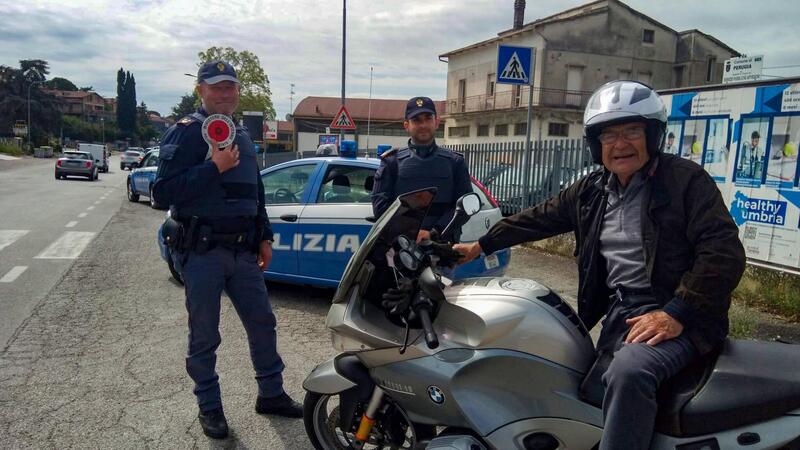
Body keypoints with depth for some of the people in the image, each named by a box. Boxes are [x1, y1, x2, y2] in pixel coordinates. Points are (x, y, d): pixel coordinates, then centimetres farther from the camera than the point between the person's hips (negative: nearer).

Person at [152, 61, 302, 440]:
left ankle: (271, 394, 27)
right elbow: (163, 191, -18)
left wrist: (264, 237, 19)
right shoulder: (186, 132, -7)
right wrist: (215, 168, -23)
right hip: (201, 251, -6)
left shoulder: (242, 136, 16)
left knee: (262, 323, 11)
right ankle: (209, 406, 22)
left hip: (242, 250, 7)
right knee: (204, 335, 5)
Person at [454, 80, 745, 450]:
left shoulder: (686, 179, -6)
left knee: (629, 370, -33)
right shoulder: (592, 190, 12)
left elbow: (725, 252, -14)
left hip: (679, 315, -6)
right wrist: (481, 245, 19)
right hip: (620, 312, 7)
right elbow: (538, 218, 19)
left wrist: (675, 314, -22)